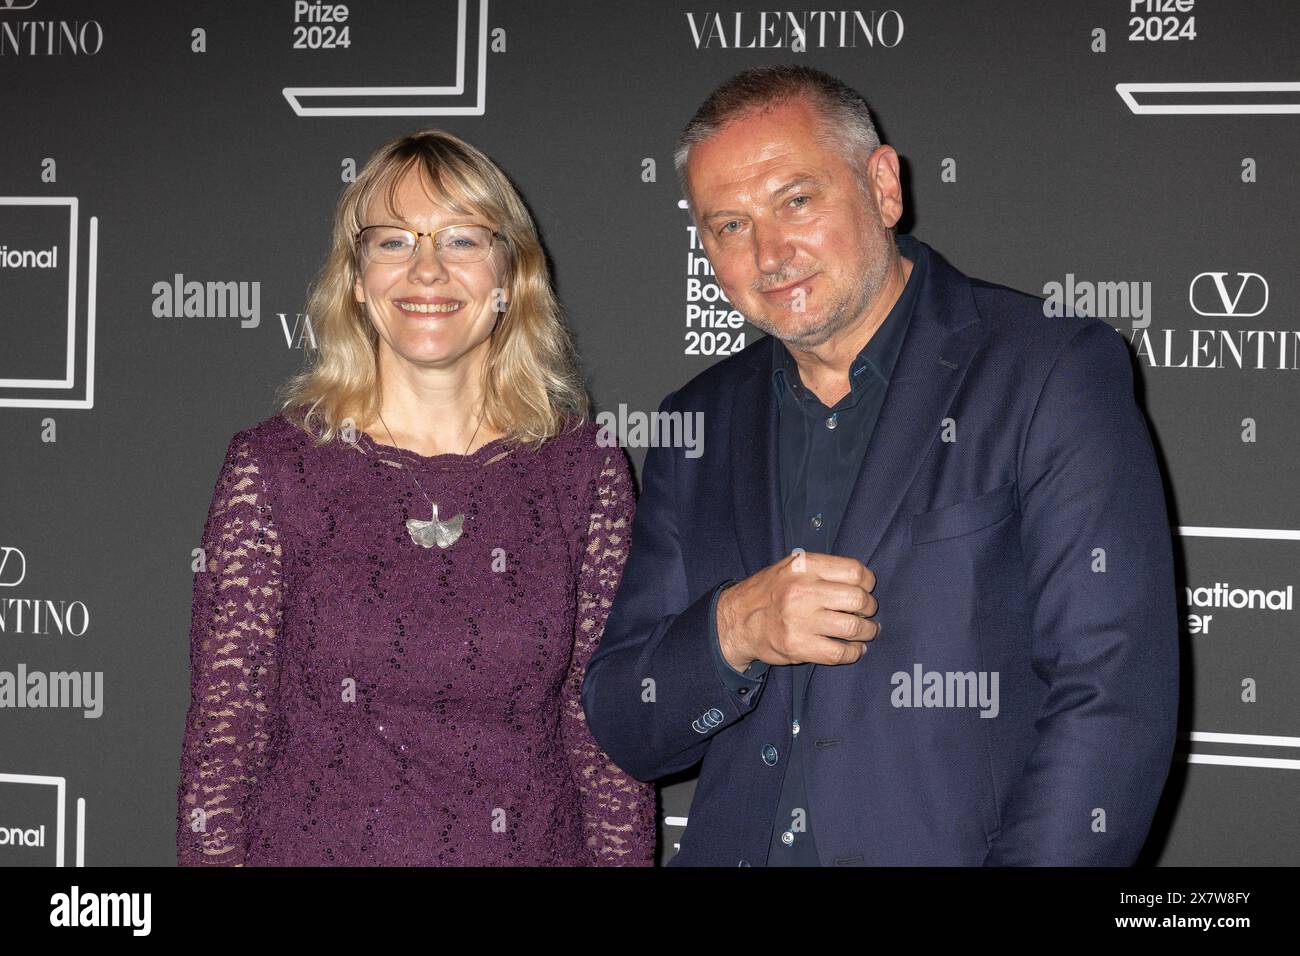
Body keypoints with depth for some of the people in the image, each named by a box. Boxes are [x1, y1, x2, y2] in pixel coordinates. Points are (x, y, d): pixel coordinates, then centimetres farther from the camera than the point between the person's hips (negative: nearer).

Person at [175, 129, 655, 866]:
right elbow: (224, 730, -4)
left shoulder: (584, 475, 0)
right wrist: (216, 854, -11)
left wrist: (620, 855, -7)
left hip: (529, 845, 1)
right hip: (314, 845, -1)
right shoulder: (272, 468, -4)